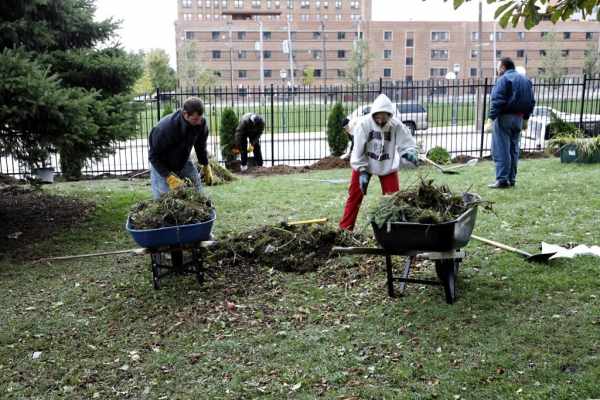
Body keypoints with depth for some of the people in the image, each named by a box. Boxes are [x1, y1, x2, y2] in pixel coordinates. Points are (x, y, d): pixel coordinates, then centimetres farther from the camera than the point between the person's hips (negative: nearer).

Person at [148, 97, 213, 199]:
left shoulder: (201, 122, -20)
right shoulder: (163, 129, -34)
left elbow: (201, 145, 1)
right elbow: (154, 156, -22)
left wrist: (206, 166, 7)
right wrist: (169, 177, -26)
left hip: (185, 164, 5)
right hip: (162, 168, -4)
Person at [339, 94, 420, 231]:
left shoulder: (396, 125, -24)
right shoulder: (363, 123, -26)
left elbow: (408, 145, -17)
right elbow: (358, 150, -19)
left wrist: (409, 153, -41)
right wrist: (362, 171, -20)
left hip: (388, 166, 1)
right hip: (364, 164, -1)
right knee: (354, 197, 3)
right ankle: (344, 229, 11)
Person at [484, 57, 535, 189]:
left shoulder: (503, 79, -9)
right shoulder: (526, 80, 16)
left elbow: (497, 101, -18)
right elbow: (531, 102, 18)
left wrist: (490, 120, -19)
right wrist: (525, 120, 24)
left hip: (504, 118, -8)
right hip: (519, 119, 8)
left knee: (501, 150, -6)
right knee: (513, 150, 12)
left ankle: (503, 180, -10)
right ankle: (511, 180, 14)